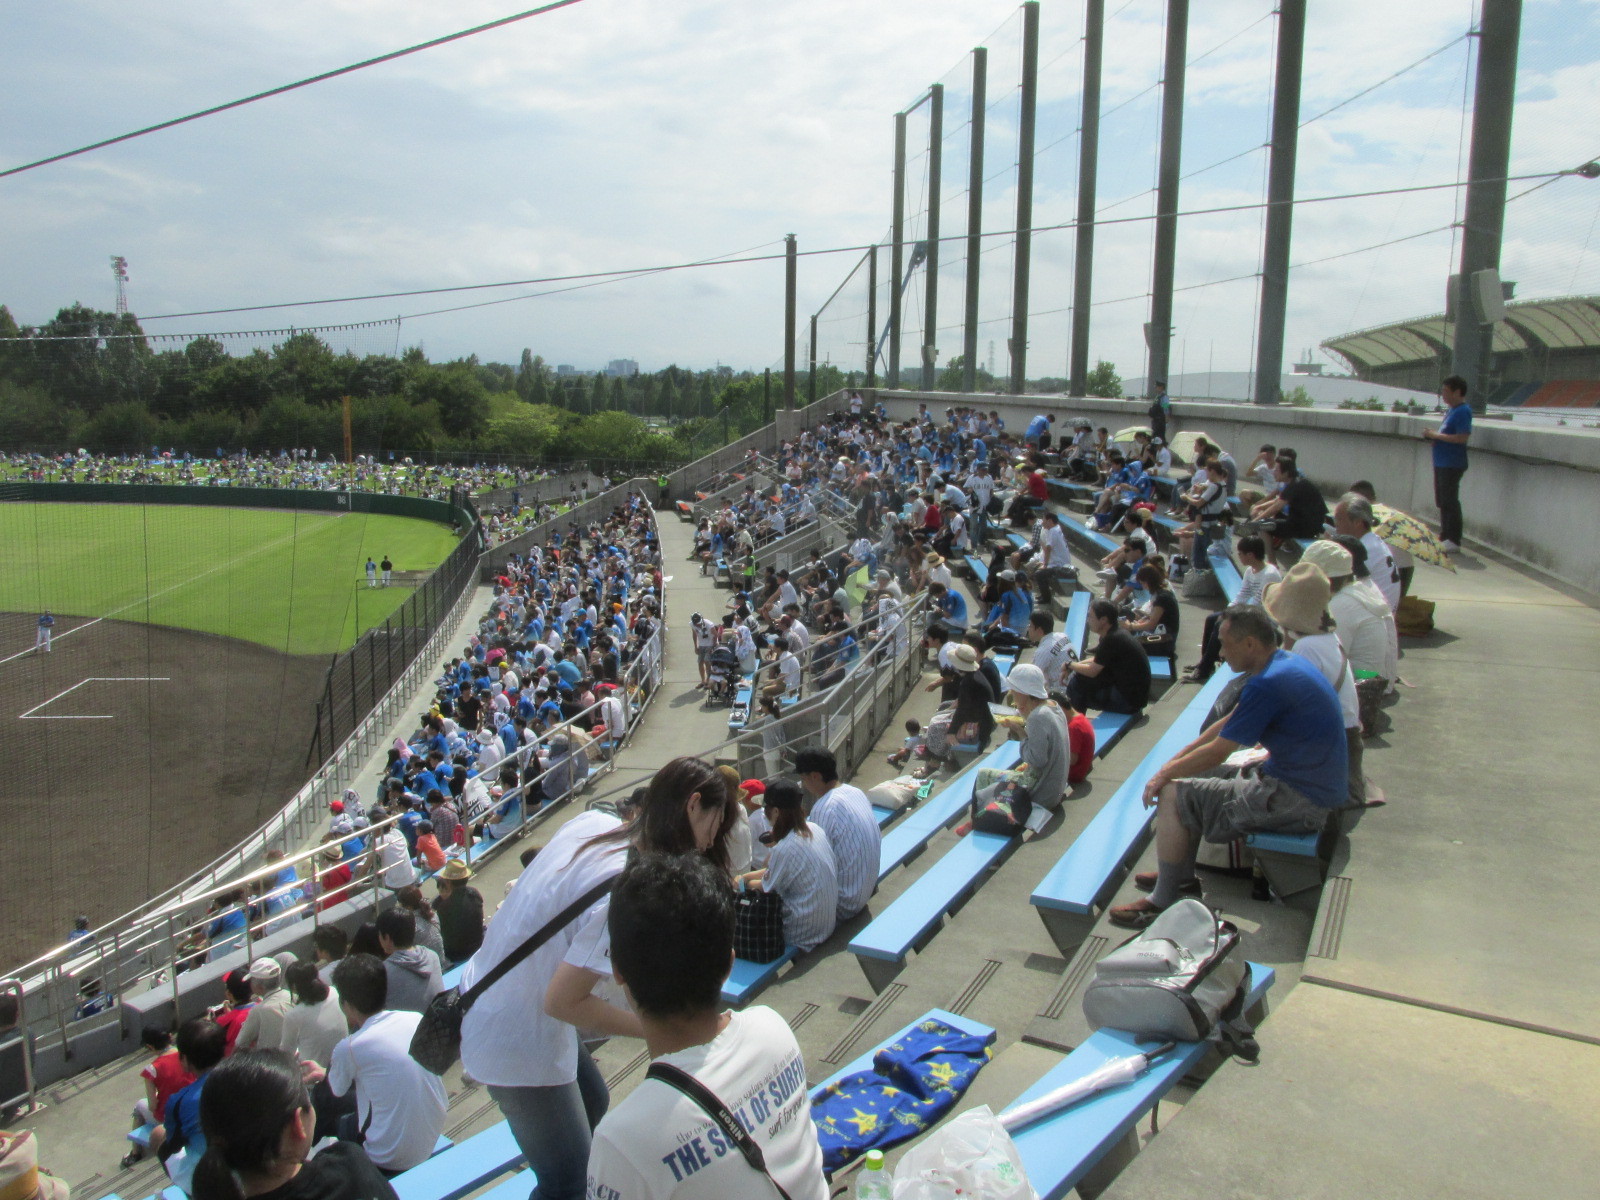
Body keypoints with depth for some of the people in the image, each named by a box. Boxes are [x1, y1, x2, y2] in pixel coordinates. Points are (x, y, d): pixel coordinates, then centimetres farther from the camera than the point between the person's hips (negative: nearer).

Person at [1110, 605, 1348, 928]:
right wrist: (1174, 761, 12)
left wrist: (1165, 774, -4)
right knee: (1195, 776, 18)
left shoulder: (1268, 684, -25)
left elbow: (1216, 753, -19)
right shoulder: (1285, 663, 7)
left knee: (1174, 795, -10)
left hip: (1297, 801, -10)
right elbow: (1228, 723, 15)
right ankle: (1181, 875, 24)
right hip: (1314, 788, 10)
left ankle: (1161, 903, 1)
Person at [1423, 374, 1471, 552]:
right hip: (1441, 463, 10)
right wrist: (1432, 436, 5)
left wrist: (1437, 435, -18)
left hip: (1452, 464, -10)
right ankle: (1445, 537, 24)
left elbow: (1462, 437, -25)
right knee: (1443, 502, 15)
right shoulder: (1450, 409, 14)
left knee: (1449, 502, -7)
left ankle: (1453, 542, -3)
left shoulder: (1462, 412, -15)